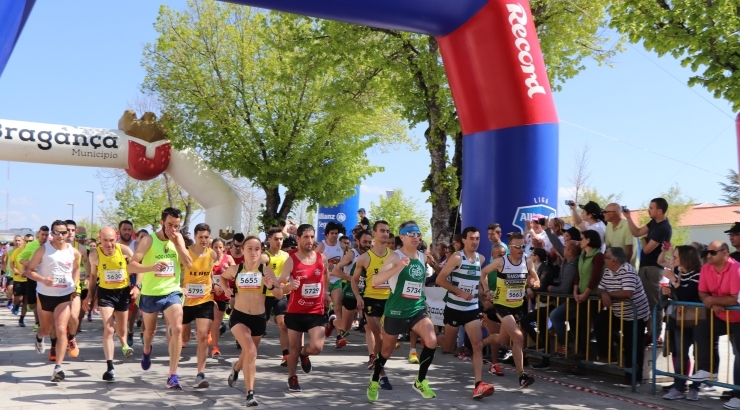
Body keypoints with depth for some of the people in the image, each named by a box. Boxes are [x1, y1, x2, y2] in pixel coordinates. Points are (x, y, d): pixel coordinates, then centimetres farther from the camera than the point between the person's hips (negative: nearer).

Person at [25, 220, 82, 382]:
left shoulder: (74, 252, -3)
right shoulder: (43, 250, -11)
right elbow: (28, 270, -9)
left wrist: (75, 286, 3)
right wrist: (42, 279, -26)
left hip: (65, 295, 0)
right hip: (45, 295, 0)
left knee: (61, 329, -14)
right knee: (47, 329, 19)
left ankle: (58, 368, -12)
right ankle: (39, 337, 58)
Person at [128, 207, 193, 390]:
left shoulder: (179, 239, 1)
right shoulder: (148, 240, -10)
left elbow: (189, 264, -5)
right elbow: (133, 263, -16)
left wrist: (177, 243, -14)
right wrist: (152, 267, -34)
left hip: (172, 292, 1)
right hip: (150, 294, -1)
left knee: (177, 329, -17)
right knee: (150, 330, 19)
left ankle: (173, 375, -12)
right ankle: (146, 350, 57)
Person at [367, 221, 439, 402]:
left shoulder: (422, 256, 4)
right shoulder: (395, 256, -15)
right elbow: (374, 281, -30)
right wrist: (398, 267, -41)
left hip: (418, 309, 4)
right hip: (396, 310, -4)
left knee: (431, 342, -18)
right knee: (387, 349, 13)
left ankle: (420, 381, 4)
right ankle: (374, 382, 40)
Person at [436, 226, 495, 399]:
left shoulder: (481, 259, 4)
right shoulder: (457, 258, -14)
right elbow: (440, 279, -17)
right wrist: (460, 292, -23)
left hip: (472, 308, 4)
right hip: (454, 308, -4)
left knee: (478, 345, -10)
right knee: (448, 347, 11)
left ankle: (478, 385, -14)